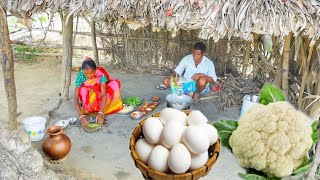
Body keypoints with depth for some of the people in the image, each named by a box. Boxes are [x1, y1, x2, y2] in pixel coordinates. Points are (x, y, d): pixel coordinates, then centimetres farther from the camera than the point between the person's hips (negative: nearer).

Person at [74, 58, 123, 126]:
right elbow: (76, 98, -28)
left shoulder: (101, 74, -27)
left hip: (99, 97, 1)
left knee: (115, 84, -25)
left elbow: (104, 94, -33)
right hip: (88, 99, 0)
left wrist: (101, 113, -46)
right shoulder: (80, 76, -25)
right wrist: (81, 116, -42)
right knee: (83, 90, -33)